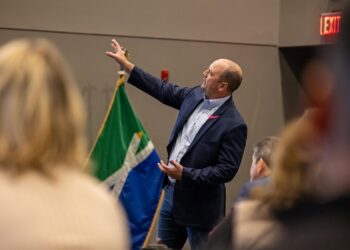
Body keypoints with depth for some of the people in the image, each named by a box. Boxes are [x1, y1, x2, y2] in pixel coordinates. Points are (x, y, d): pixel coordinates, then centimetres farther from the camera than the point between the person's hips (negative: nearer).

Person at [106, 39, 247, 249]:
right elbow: (163, 90, 14)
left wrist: (186, 174, -24)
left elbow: (227, 170, -21)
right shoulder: (195, 96, 1)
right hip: (172, 192, 8)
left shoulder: (234, 124, -21)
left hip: (199, 203, -8)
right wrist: (126, 65, 14)